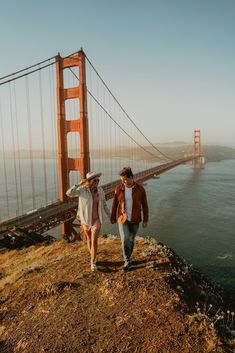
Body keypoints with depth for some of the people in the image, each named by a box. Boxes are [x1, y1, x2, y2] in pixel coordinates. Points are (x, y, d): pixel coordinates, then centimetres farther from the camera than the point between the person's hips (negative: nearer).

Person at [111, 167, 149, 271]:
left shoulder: (140, 189, -10)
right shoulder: (118, 189, -8)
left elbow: (145, 205, -2)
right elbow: (115, 204, 4)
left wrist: (145, 220, -2)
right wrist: (112, 217, 12)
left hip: (135, 220, 0)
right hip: (122, 219, 0)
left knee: (131, 240, 14)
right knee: (125, 240, -9)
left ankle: (128, 257, 39)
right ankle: (128, 261, 10)